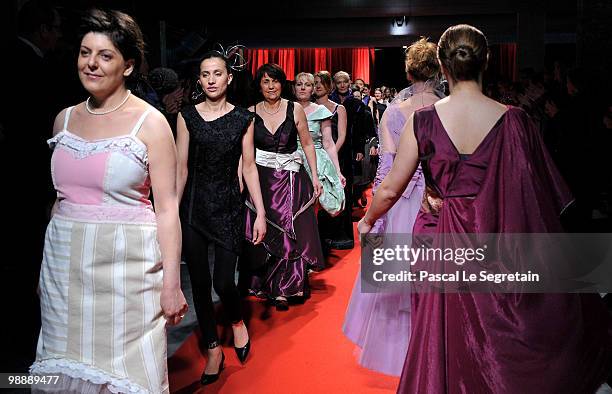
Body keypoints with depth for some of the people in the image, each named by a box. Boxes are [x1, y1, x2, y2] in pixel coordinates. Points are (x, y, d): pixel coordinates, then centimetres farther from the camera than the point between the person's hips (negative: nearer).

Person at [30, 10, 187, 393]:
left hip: (127, 263, -5)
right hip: (64, 263, 5)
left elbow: (167, 208, -8)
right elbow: (62, 194, 17)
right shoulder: (65, 119, 9)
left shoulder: (150, 122, -7)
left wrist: (171, 282, -12)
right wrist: (48, 264, 16)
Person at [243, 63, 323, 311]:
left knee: (292, 232, -2)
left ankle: (290, 285, 15)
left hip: (291, 179, 0)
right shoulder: (251, 113, 3)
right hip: (261, 178, 1)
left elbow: (307, 144, 5)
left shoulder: (295, 110, 1)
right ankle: (277, 289, 19)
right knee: (266, 235, 3)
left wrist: (315, 177, 0)